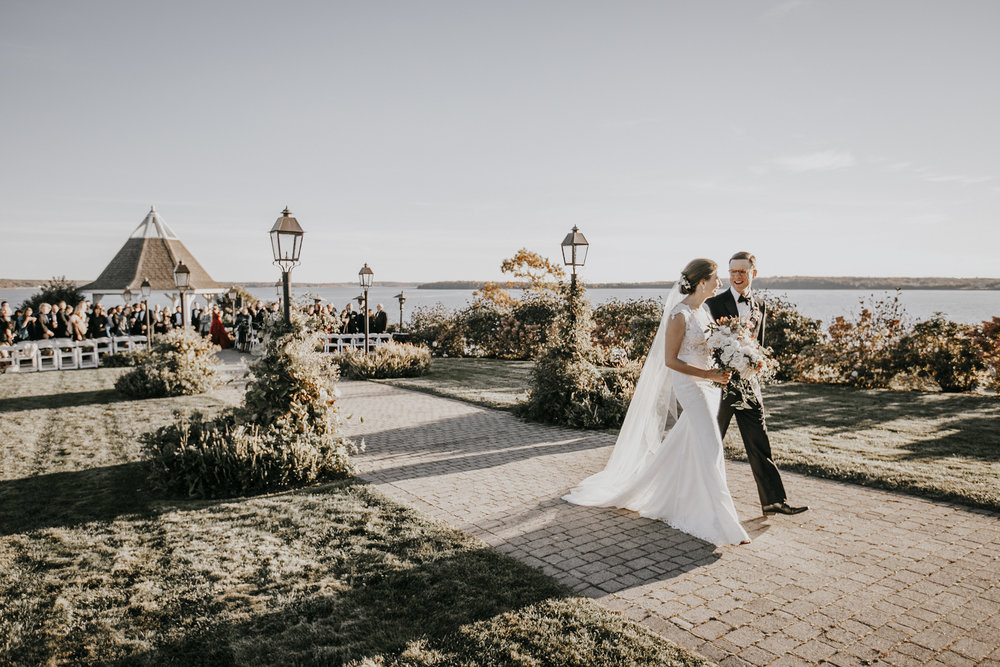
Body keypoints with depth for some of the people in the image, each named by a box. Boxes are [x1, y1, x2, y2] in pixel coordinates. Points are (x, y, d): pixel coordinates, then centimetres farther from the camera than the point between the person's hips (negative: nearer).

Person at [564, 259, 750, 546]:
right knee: (709, 449, -7)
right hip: (690, 386, -9)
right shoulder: (679, 315, -17)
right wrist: (709, 374, -20)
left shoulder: (701, 310, 10)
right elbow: (670, 360, -16)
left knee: (680, 449, 15)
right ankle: (721, 523, 1)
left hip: (708, 385, 9)